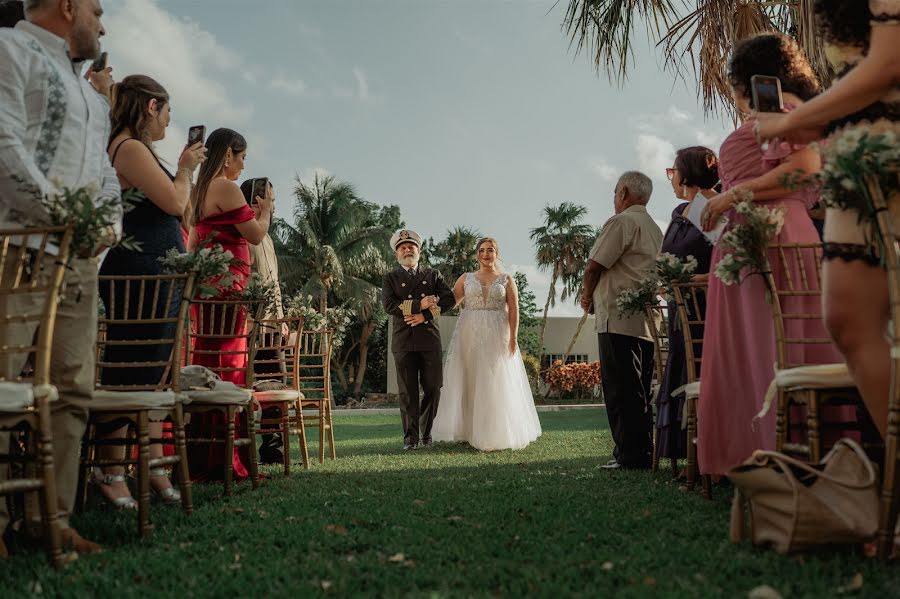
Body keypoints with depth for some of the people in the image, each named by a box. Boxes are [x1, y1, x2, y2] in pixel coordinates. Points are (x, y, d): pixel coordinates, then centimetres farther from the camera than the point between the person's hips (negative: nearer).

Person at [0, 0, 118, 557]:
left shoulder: (89, 90, 28)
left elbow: (105, 169, 27)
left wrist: (110, 219, 7)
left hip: (82, 255, 8)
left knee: (73, 390, 4)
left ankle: (54, 516, 10)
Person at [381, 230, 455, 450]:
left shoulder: (433, 275, 14)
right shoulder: (391, 278, 10)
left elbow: (449, 299, 1)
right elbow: (389, 305, -6)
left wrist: (424, 315, -10)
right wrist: (419, 304, -14)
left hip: (429, 338, 1)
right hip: (403, 340, -1)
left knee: (433, 387, 2)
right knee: (408, 391, -1)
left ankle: (426, 431, 19)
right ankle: (411, 436, 6)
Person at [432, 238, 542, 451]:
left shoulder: (506, 279, 7)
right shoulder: (466, 278, 10)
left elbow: (514, 310, 1)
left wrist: (513, 338, -9)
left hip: (497, 336, -1)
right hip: (469, 336, 1)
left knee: (496, 384, -2)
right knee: (469, 383, 1)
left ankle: (495, 434, 5)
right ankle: (469, 431, 9)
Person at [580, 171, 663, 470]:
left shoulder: (621, 222, -6)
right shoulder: (655, 228, 22)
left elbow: (594, 266, -10)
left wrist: (587, 296, 9)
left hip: (619, 319, -9)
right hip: (647, 320, 9)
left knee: (620, 389, -7)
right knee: (639, 391, 11)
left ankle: (630, 454, -6)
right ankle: (643, 453, 15)